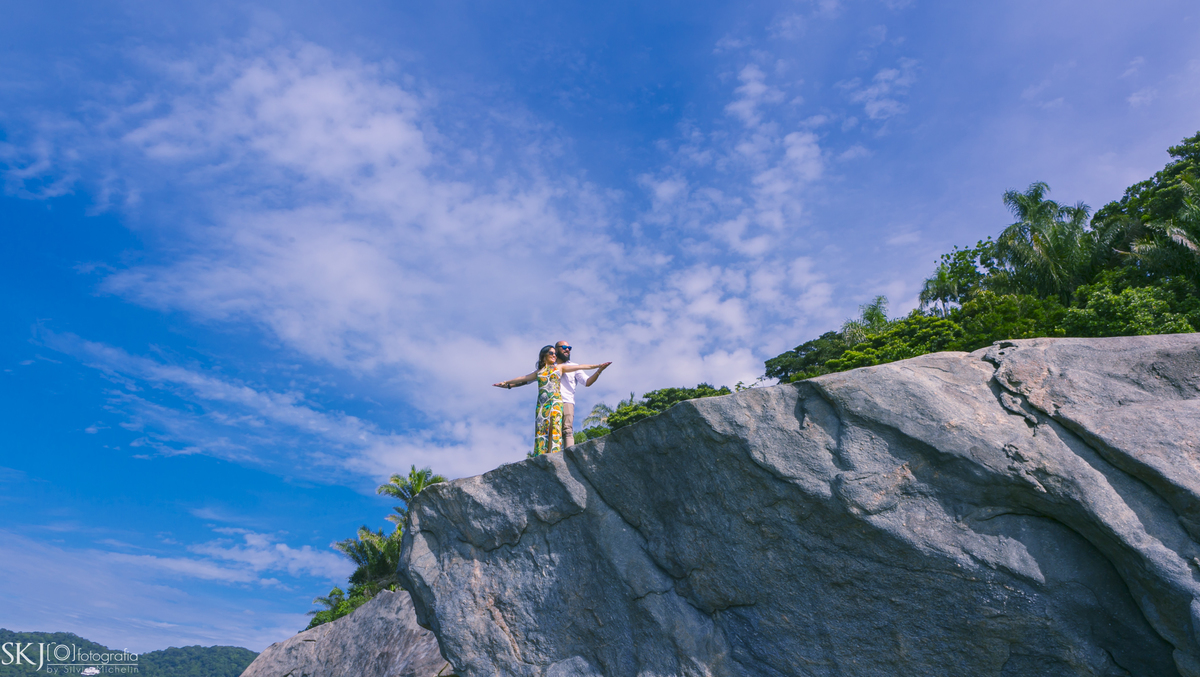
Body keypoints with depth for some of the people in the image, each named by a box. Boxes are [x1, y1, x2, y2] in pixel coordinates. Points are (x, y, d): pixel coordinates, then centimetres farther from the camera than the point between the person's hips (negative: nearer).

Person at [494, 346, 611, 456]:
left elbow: (580, 366, 14)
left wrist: (598, 366, 10)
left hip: (555, 402, -2)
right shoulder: (538, 372, 21)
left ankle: (554, 454, -22)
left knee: (554, 427, -14)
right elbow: (522, 378, 31)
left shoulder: (559, 367, 17)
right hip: (541, 404, 2)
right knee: (541, 429, -8)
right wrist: (506, 382, 38)